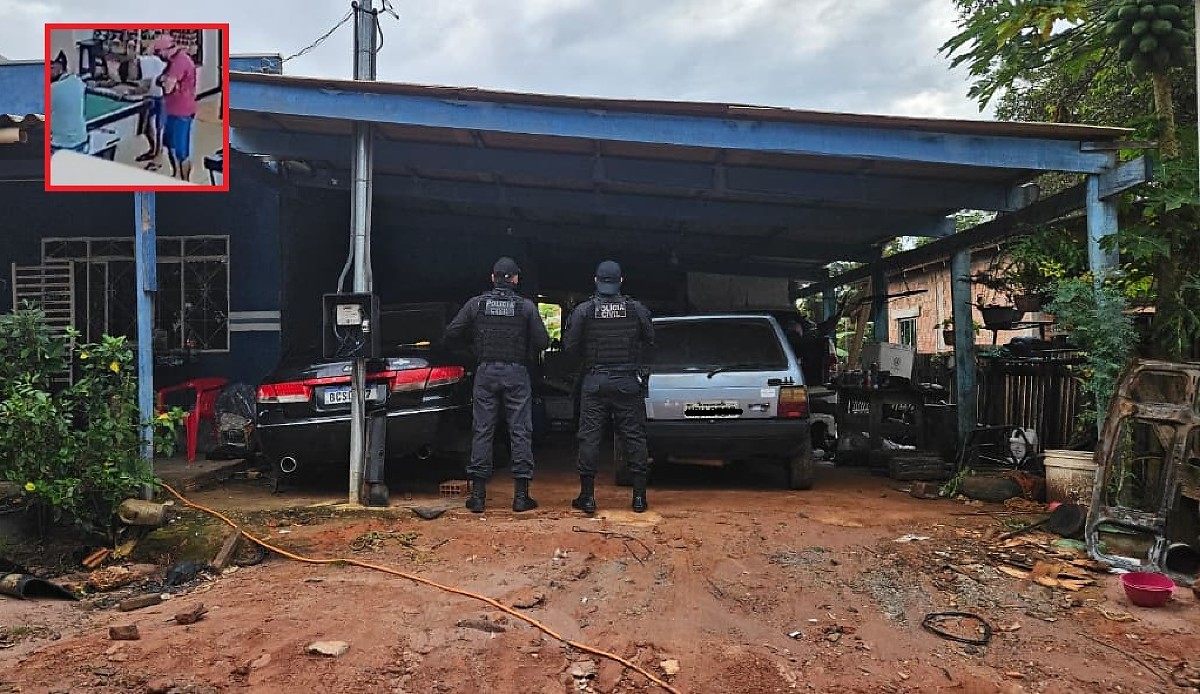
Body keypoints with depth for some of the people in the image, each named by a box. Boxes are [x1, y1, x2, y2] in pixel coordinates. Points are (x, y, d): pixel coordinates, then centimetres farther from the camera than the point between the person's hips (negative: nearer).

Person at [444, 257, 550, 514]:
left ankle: (478, 494, 7)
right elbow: (542, 341, -7)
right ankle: (521, 495, 5)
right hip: (517, 374, -1)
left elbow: (452, 334, 0)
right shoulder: (526, 306, -2)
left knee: (482, 431, 5)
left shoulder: (476, 304, 1)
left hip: (486, 373, 1)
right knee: (520, 432, 4)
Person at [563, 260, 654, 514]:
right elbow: (650, 340, 7)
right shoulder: (637, 309, -1)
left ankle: (587, 496, 7)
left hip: (594, 382, -1)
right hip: (628, 381, 1)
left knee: (589, 436, 4)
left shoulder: (583, 310, -5)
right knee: (634, 436, 7)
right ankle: (639, 496, 10)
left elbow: (569, 346, -4)